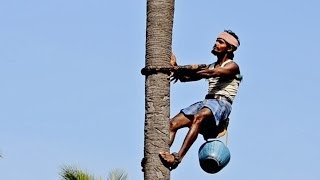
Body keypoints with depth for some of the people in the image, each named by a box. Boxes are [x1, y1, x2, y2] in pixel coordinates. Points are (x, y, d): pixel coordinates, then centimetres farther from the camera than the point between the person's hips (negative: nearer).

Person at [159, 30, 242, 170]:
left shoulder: (232, 66, 4)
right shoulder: (210, 67, 28)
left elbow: (213, 73, -15)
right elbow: (185, 78, 22)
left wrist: (182, 71, -23)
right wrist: (176, 67, 1)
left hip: (222, 103, -8)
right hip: (207, 101, 8)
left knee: (198, 118, -38)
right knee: (172, 123, -14)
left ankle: (177, 157, -50)